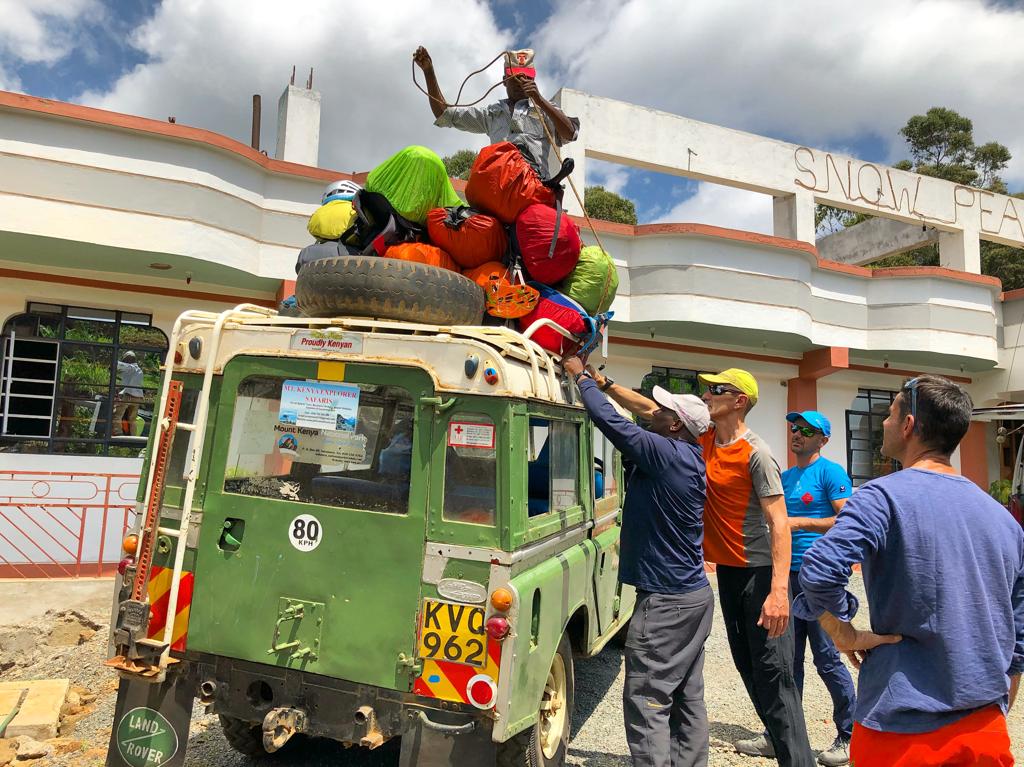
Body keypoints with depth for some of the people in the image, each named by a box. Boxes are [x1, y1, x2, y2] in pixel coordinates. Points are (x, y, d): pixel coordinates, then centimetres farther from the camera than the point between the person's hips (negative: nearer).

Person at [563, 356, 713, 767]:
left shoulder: (664, 454, -20)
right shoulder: (690, 453, 5)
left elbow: (607, 418, -17)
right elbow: (645, 408, 15)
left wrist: (580, 376, -2)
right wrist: (603, 381, 16)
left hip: (665, 601, -9)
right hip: (695, 595, 10)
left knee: (646, 702, -2)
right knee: (687, 698, 16)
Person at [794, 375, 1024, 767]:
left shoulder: (883, 497, -15)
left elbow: (820, 572, -31)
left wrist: (846, 636, -14)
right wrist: (992, 714, 22)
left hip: (904, 728, -5)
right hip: (988, 730, 6)